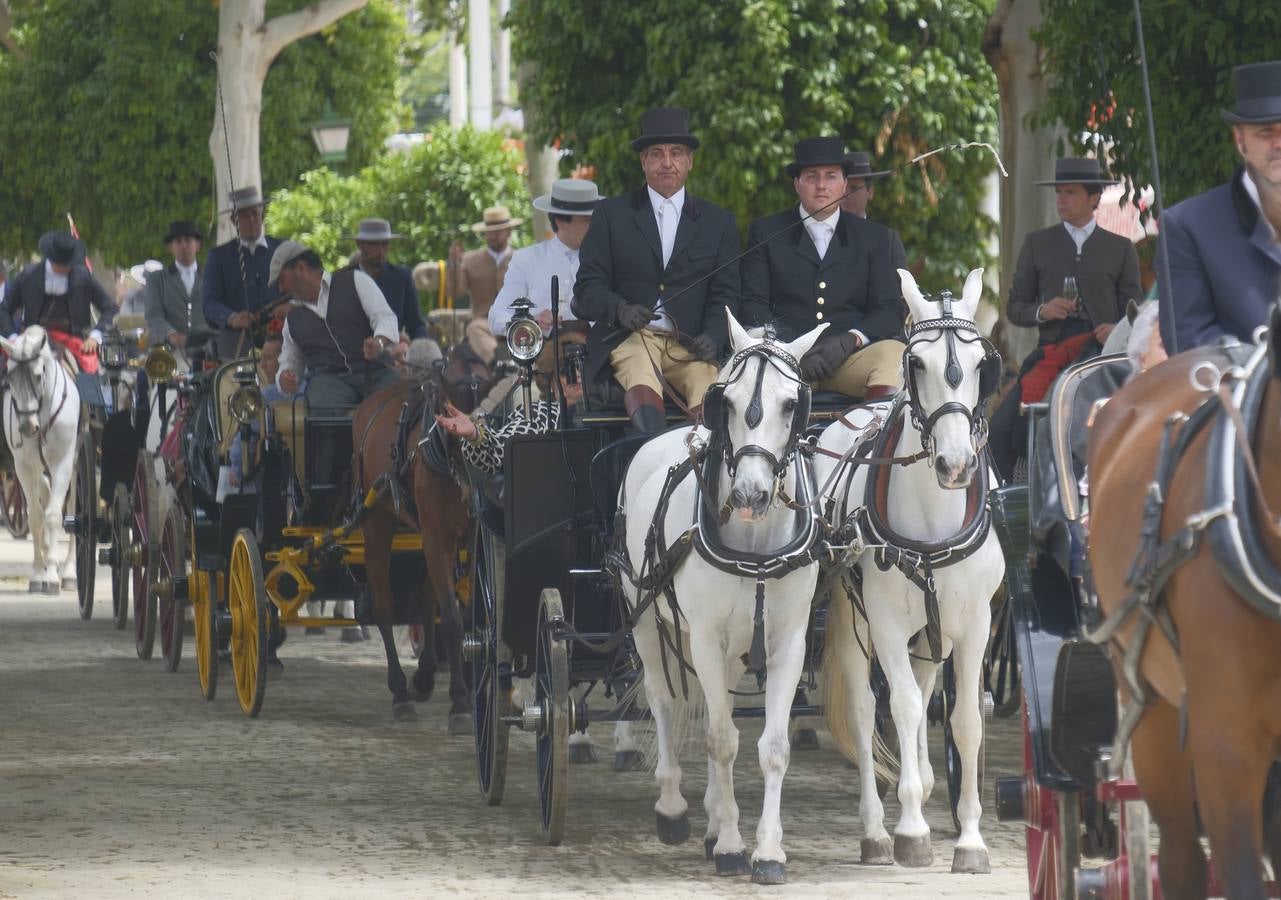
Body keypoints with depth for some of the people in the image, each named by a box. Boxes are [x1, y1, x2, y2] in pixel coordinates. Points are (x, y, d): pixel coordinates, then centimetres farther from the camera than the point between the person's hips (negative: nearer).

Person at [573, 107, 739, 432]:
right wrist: (620, 309, -16)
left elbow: (724, 295, 12)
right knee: (641, 381, -36)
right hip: (627, 340, -2)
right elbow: (588, 285, 7)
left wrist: (712, 338, -10)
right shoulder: (610, 214, 13)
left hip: (689, 343, 2)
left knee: (707, 381, -32)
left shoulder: (718, 222, 17)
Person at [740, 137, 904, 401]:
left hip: (850, 357, 1)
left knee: (896, 355, -32)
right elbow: (753, 304, 5)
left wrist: (850, 340, -12)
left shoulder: (873, 237, 18)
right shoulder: (765, 233, 16)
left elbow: (890, 310, 10)